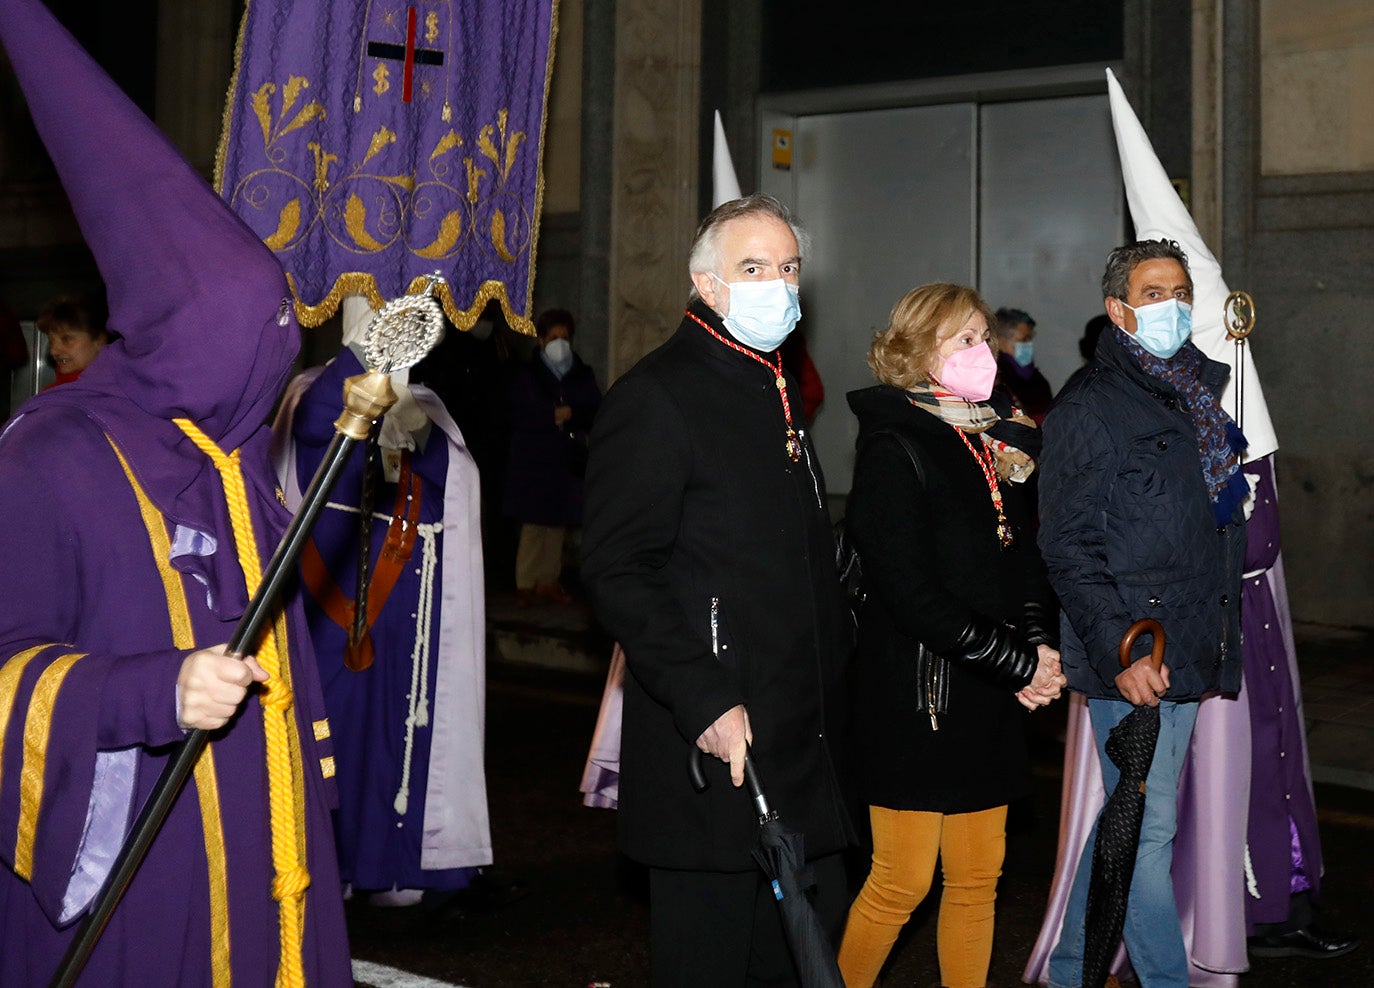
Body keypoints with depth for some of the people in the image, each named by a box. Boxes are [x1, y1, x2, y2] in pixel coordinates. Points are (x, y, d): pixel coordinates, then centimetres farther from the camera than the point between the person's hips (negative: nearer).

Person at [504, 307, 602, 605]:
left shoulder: (583, 375, 12)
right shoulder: (526, 375, 5)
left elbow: (596, 414, 6)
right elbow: (517, 416, -4)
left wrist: (570, 414, -11)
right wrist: (553, 416, -12)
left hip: (568, 460, 3)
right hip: (533, 460, -3)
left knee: (559, 524, 2)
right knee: (533, 524, -7)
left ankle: (549, 581, 9)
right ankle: (525, 584, -2)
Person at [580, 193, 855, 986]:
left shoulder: (778, 396, 18)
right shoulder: (657, 398, -10)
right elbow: (618, 572, -17)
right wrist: (703, 703, -23)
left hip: (806, 745, 9)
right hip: (715, 745, -8)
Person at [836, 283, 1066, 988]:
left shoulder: (988, 443, 14)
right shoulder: (893, 448, -12)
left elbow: (1022, 558, 17)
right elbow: (912, 595, -18)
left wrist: (1042, 644, -3)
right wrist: (1019, 664, -14)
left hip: (988, 702, 8)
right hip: (916, 697, -7)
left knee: (977, 878, 10)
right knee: (902, 882, -3)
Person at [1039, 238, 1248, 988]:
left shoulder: (1197, 398, 15)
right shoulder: (1089, 409, -8)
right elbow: (1069, 550, -12)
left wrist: (1222, 645, 17)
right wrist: (1120, 652, -20)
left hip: (1187, 654, 8)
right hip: (1131, 658, -8)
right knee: (1149, 828, -3)